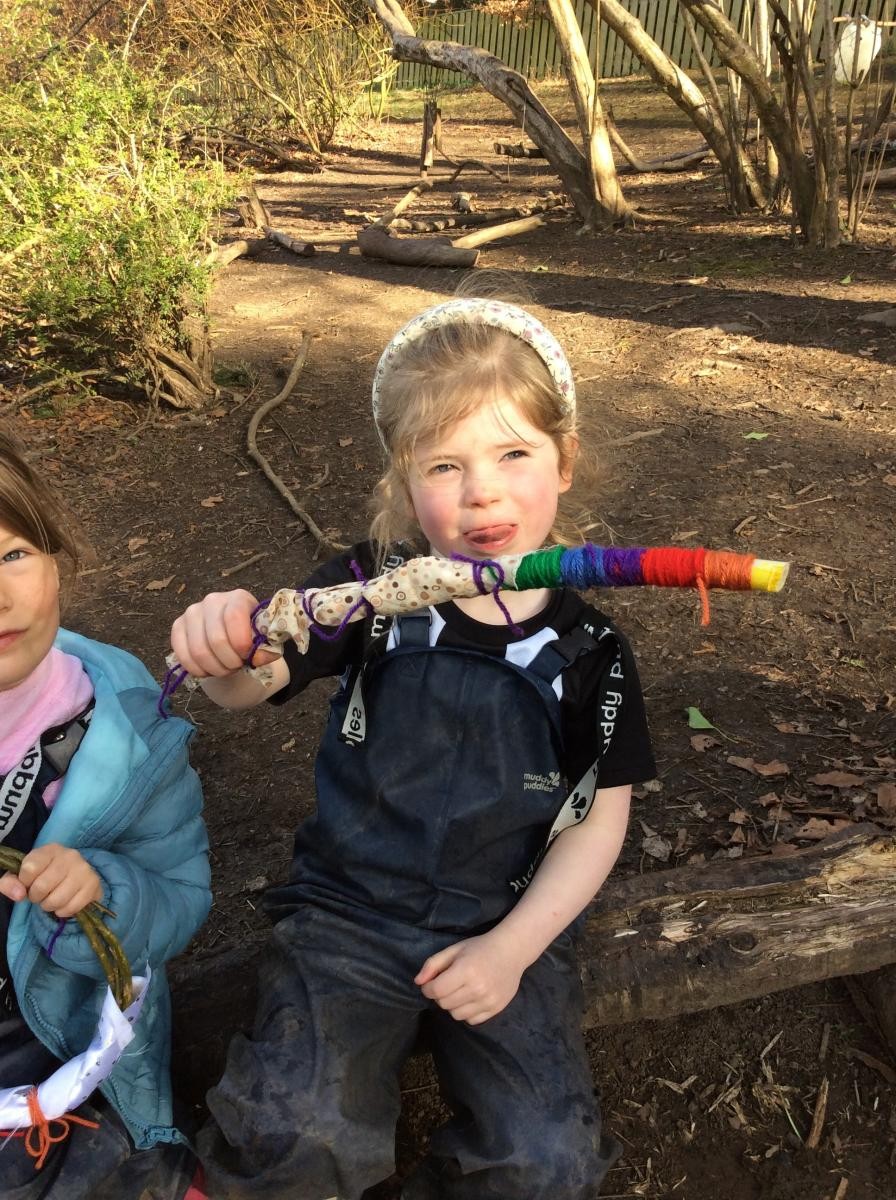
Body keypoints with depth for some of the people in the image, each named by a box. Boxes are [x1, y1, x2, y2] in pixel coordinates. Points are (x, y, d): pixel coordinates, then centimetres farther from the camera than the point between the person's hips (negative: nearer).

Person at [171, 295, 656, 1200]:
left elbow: (598, 820, -1)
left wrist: (511, 947, -10)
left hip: (507, 927, 1)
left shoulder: (588, 653, -5)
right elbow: (252, 685, -16)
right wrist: (223, 649, -40)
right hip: (350, 912, -1)